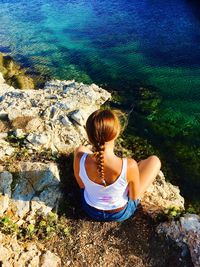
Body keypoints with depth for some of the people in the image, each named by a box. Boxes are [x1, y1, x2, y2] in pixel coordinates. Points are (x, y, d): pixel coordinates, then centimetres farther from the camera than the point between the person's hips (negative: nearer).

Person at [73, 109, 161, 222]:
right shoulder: (129, 166, -38)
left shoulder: (80, 158, -31)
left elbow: (82, 185, -9)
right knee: (154, 160, 7)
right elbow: (134, 197, -17)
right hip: (120, 213, -2)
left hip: (90, 209, 2)